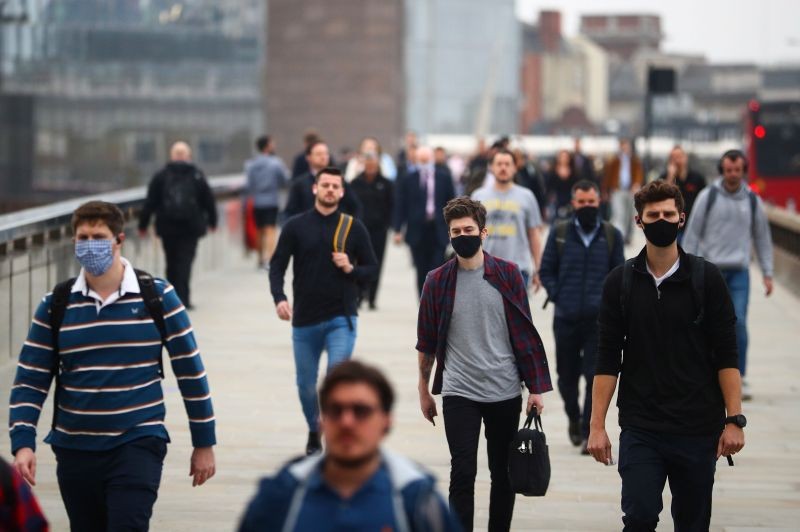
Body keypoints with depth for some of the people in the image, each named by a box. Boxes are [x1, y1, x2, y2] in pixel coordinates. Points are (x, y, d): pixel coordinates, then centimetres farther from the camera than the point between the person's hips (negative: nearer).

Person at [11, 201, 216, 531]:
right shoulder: (56, 305, 2)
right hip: (74, 451, 3)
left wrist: (204, 444, 3)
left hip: (138, 446, -3)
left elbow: (190, 371, 2)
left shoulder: (157, 297, -3)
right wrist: (23, 443, -11)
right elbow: (29, 381, 3)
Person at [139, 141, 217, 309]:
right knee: (185, 261, -3)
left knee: (172, 262, 13)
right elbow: (208, 200, 5)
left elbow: (150, 202, 0)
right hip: (191, 226, -1)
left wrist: (143, 224, 5)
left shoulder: (161, 176, 1)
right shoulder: (197, 176, 0)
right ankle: (183, 299, -12)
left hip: (167, 227, 1)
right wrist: (212, 221, 18)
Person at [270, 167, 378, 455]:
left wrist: (351, 269, -13)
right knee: (306, 385, 11)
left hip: (341, 318, -1)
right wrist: (279, 297, -18)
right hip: (305, 319, 1)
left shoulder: (353, 227, 2)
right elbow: (277, 265, -1)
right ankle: (314, 432, 37)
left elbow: (371, 268, 8)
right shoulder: (296, 226, 1)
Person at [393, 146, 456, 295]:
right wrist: (397, 230, -5)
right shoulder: (407, 180, 3)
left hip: (438, 232, 0)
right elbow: (400, 206, 1)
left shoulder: (444, 179, 5)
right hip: (417, 233, 0)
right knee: (422, 273, 5)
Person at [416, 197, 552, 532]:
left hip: (505, 391, 1)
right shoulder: (438, 281, -1)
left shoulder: (508, 275, -1)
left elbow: (524, 334, 2)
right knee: (462, 474, -6)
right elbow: (426, 342, 7)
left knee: (503, 475, 10)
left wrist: (535, 388, 0)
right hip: (459, 393, -1)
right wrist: (424, 390, 10)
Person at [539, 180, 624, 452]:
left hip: (599, 318, -1)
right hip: (566, 317, 1)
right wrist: (557, 296, -4)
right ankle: (574, 418, 36)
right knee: (567, 375, 10)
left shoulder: (611, 235, 5)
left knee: (596, 376, -7)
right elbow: (546, 271, 7)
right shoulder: (559, 233, 4)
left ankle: (589, 432, -1)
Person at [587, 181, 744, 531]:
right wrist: (597, 425, -2)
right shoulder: (620, 282, 3)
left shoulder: (706, 278, 0)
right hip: (640, 428, 0)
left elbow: (726, 355, -1)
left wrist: (734, 419, -8)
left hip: (698, 429, 0)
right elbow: (608, 359, 3)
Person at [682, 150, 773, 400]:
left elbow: (762, 238, 14)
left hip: (739, 271, 1)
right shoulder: (708, 196, 1)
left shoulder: (753, 200, 7)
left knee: (738, 322, -10)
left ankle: (739, 378, -3)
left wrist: (767, 273, 10)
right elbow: (692, 232, 3)